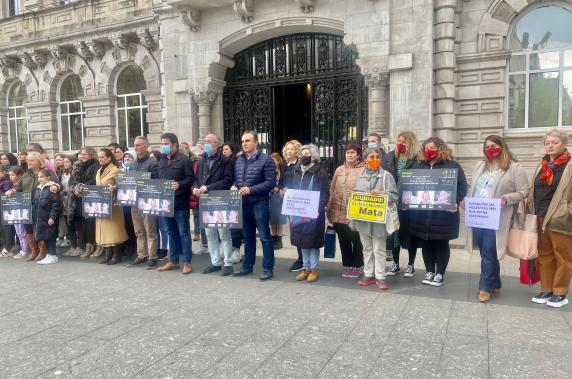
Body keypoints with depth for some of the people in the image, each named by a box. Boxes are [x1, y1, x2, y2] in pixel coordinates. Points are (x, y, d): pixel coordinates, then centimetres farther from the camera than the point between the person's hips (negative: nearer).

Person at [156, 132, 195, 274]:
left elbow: (190, 179, -10)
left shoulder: (184, 160, -6)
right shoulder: (162, 161, 16)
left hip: (180, 203, -7)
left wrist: (179, 185, -25)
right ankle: (173, 261, 23)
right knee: (172, 233, 14)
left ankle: (187, 262, 7)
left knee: (184, 233, 0)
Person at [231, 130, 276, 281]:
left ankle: (268, 268, 8)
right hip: (243, 203, 7)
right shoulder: (239, 160, 13)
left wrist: (251, 189, -20)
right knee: (247, 236, 16)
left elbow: (271, 182, -14)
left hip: (259, 203, -7)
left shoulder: (265, 160, -8)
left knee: (265, 237, 0)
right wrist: (234, 186, -2)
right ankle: (247, 266, 27)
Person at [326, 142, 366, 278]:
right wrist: (329, 209, 9)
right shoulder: (339, 170, 11)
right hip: (339, 213, 5)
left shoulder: (364, 170, -6)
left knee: (357, 241, 7)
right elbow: (332, 190, 13)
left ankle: (357, 266, 22)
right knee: (343, 241, 13)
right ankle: (347, 265, 27)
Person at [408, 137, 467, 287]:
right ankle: (429, 272, 22)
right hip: (422, 213, 4)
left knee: (441, 243, 6)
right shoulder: (418, 166, 12)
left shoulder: (452, 165, -1)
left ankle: (440, 274, 16)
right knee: (425, 243, 10)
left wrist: (455, 202, -19)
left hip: (443, 213, -4)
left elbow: (462, 185, -6)